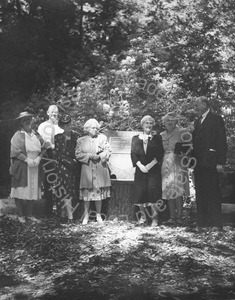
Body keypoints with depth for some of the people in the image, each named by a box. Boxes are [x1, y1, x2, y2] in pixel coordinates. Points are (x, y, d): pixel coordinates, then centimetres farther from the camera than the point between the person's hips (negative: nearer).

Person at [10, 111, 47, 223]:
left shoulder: (36, 135, 11)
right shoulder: (18, 136, -4)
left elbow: (43, 148, 7)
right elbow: (15, 151, -12)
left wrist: (38, 158, -10)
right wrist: (27, 159, -19)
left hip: (35, 167, 5)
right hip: (21, 167, -5)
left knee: (33, 190, 6)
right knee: (21, 190, -2)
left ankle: (29, 214, 16)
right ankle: (20, 215, 10)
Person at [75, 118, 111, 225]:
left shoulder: (102, 138, 6)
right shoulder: (81, 140, 6)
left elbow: (108, 151, 3)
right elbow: (78, 154, 0)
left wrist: (99, 156, -13)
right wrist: (89, 156, -13)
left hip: (100, 169, 0)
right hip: (87, 169, 0)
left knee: (99, 192, 3)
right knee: (87, 192, -1)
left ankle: (98, 215, 14)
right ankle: (86, 215, 9)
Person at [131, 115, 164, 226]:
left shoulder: (157, 138, 9)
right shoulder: (135, 138, 12)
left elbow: (160, 154, 1)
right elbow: (133, 154, 5)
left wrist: (150, 165, -10)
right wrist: (140, 165, -9)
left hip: (154, 169, -2)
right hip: (140, 169, 2)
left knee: (153, 190, -13)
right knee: (140, 191, -2)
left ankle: (154, 217, -8)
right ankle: (143, 216, 11)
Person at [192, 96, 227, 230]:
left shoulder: (216, 119, -1)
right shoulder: (197, 121, 19)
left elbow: (222, 141, -7)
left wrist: (220, 162, -14)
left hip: (211, 162, -6)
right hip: (199, 163, 6)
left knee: (213, 192, -4)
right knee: (200, 193, 6)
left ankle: (216, 223, 0)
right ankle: (202, 223, 11)